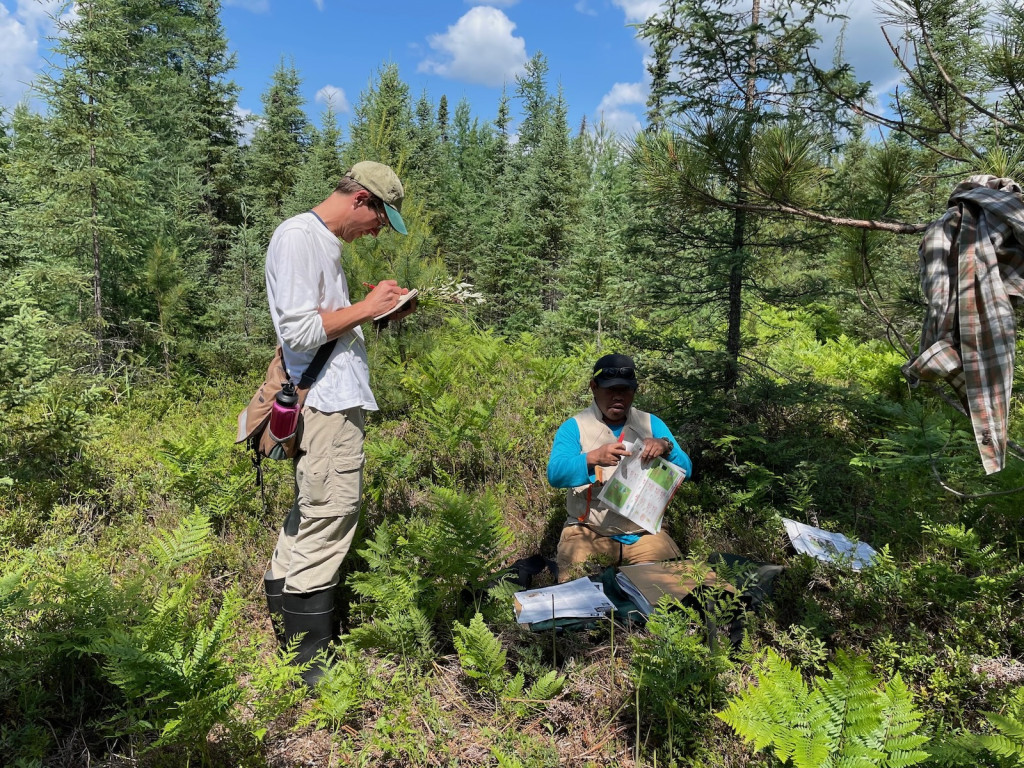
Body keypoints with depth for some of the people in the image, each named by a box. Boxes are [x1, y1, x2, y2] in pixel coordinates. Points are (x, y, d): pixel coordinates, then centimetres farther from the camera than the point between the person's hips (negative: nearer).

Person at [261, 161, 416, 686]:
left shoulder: (325, 243, 20)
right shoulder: (297, 237, -10)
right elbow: (300, 331, -18)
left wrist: (379, 315, 11)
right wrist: (366, 308, -10)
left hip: (335, 403, 10)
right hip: (327, 406, -10)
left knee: (310, 517, 16)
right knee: (327, 522, -5)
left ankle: (280, 618, 29)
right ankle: (307, 662, 5)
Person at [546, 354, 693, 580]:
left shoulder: (652, 424, 8)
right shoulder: (574, 427, -2)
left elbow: (685, 470, 2)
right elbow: (555, 474, -15)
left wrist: (666, 448, -20)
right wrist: (593, 458, -33)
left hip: (645, 531, 3)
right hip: (588, 532, -3)